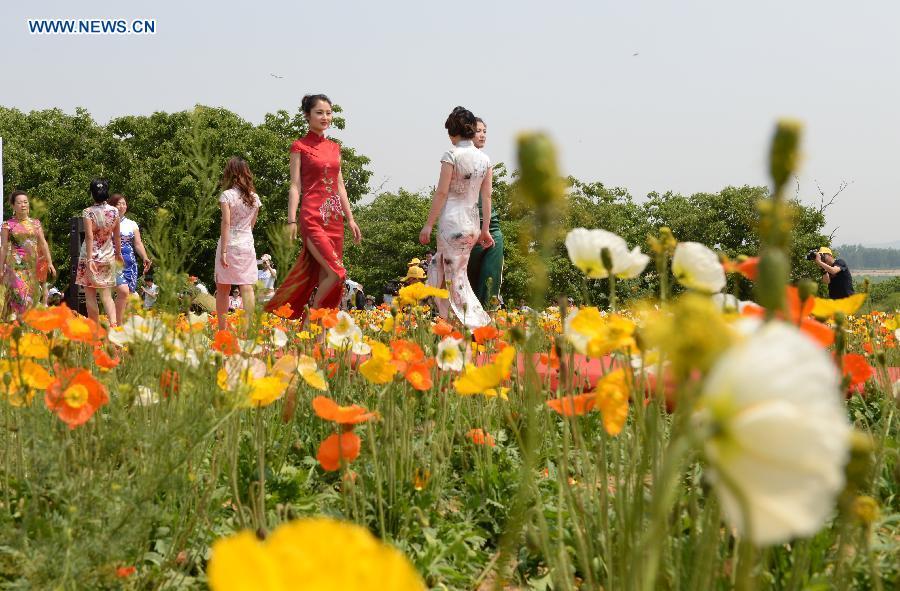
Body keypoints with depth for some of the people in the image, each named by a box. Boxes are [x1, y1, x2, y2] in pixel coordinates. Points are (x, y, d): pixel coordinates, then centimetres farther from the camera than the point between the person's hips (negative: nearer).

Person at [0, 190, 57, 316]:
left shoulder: (35, 223, 12)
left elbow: (43, 243, 11)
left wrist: (49, 262, 4)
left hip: (33, 264, 4)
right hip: (16, 264, -3)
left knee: (31, 295, 3)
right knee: (20, 293, -16)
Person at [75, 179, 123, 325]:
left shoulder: (88, 212, -12)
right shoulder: (114, 211, -1)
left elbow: (89, 237, -18)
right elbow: (117, 236, 7)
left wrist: (89, 259, -19)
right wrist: (118, 254, 19)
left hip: (91, 255, -3)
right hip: (108, 257, 4)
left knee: (90, 295, 5)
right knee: (106, 295, 4)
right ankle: (113, 324, -15)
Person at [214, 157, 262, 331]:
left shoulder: (227, 195, -7)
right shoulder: (254, 198, 7)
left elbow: (226, 223, -13)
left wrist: (223, 251, -14)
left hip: (230, 244, -3)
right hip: (248, 245, 3)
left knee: (223, 289, 5)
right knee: (247, 287, -2)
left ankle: (222, 330, 5)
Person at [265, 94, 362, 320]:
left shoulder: (334, 147, 17)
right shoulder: (299, 147, 1)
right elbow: (295, 186, -4)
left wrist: (350, 219, 15)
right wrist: (292, 220, -13)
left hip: (334, 217, 6)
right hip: (313, 217, -6)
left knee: (325, 277, 3)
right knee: (336, 273, -17)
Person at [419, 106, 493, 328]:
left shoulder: (452, 155, -10)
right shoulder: (484, 159, 7)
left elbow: (441, 193, -11)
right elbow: (486, 197, 8)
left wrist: (428, 224, -6)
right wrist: (485, 229, 14)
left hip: (452, 220, -7)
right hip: (473, 224, 7)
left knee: (457, 276, -1)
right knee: (439, 268, 18)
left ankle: (477, 325, -5)